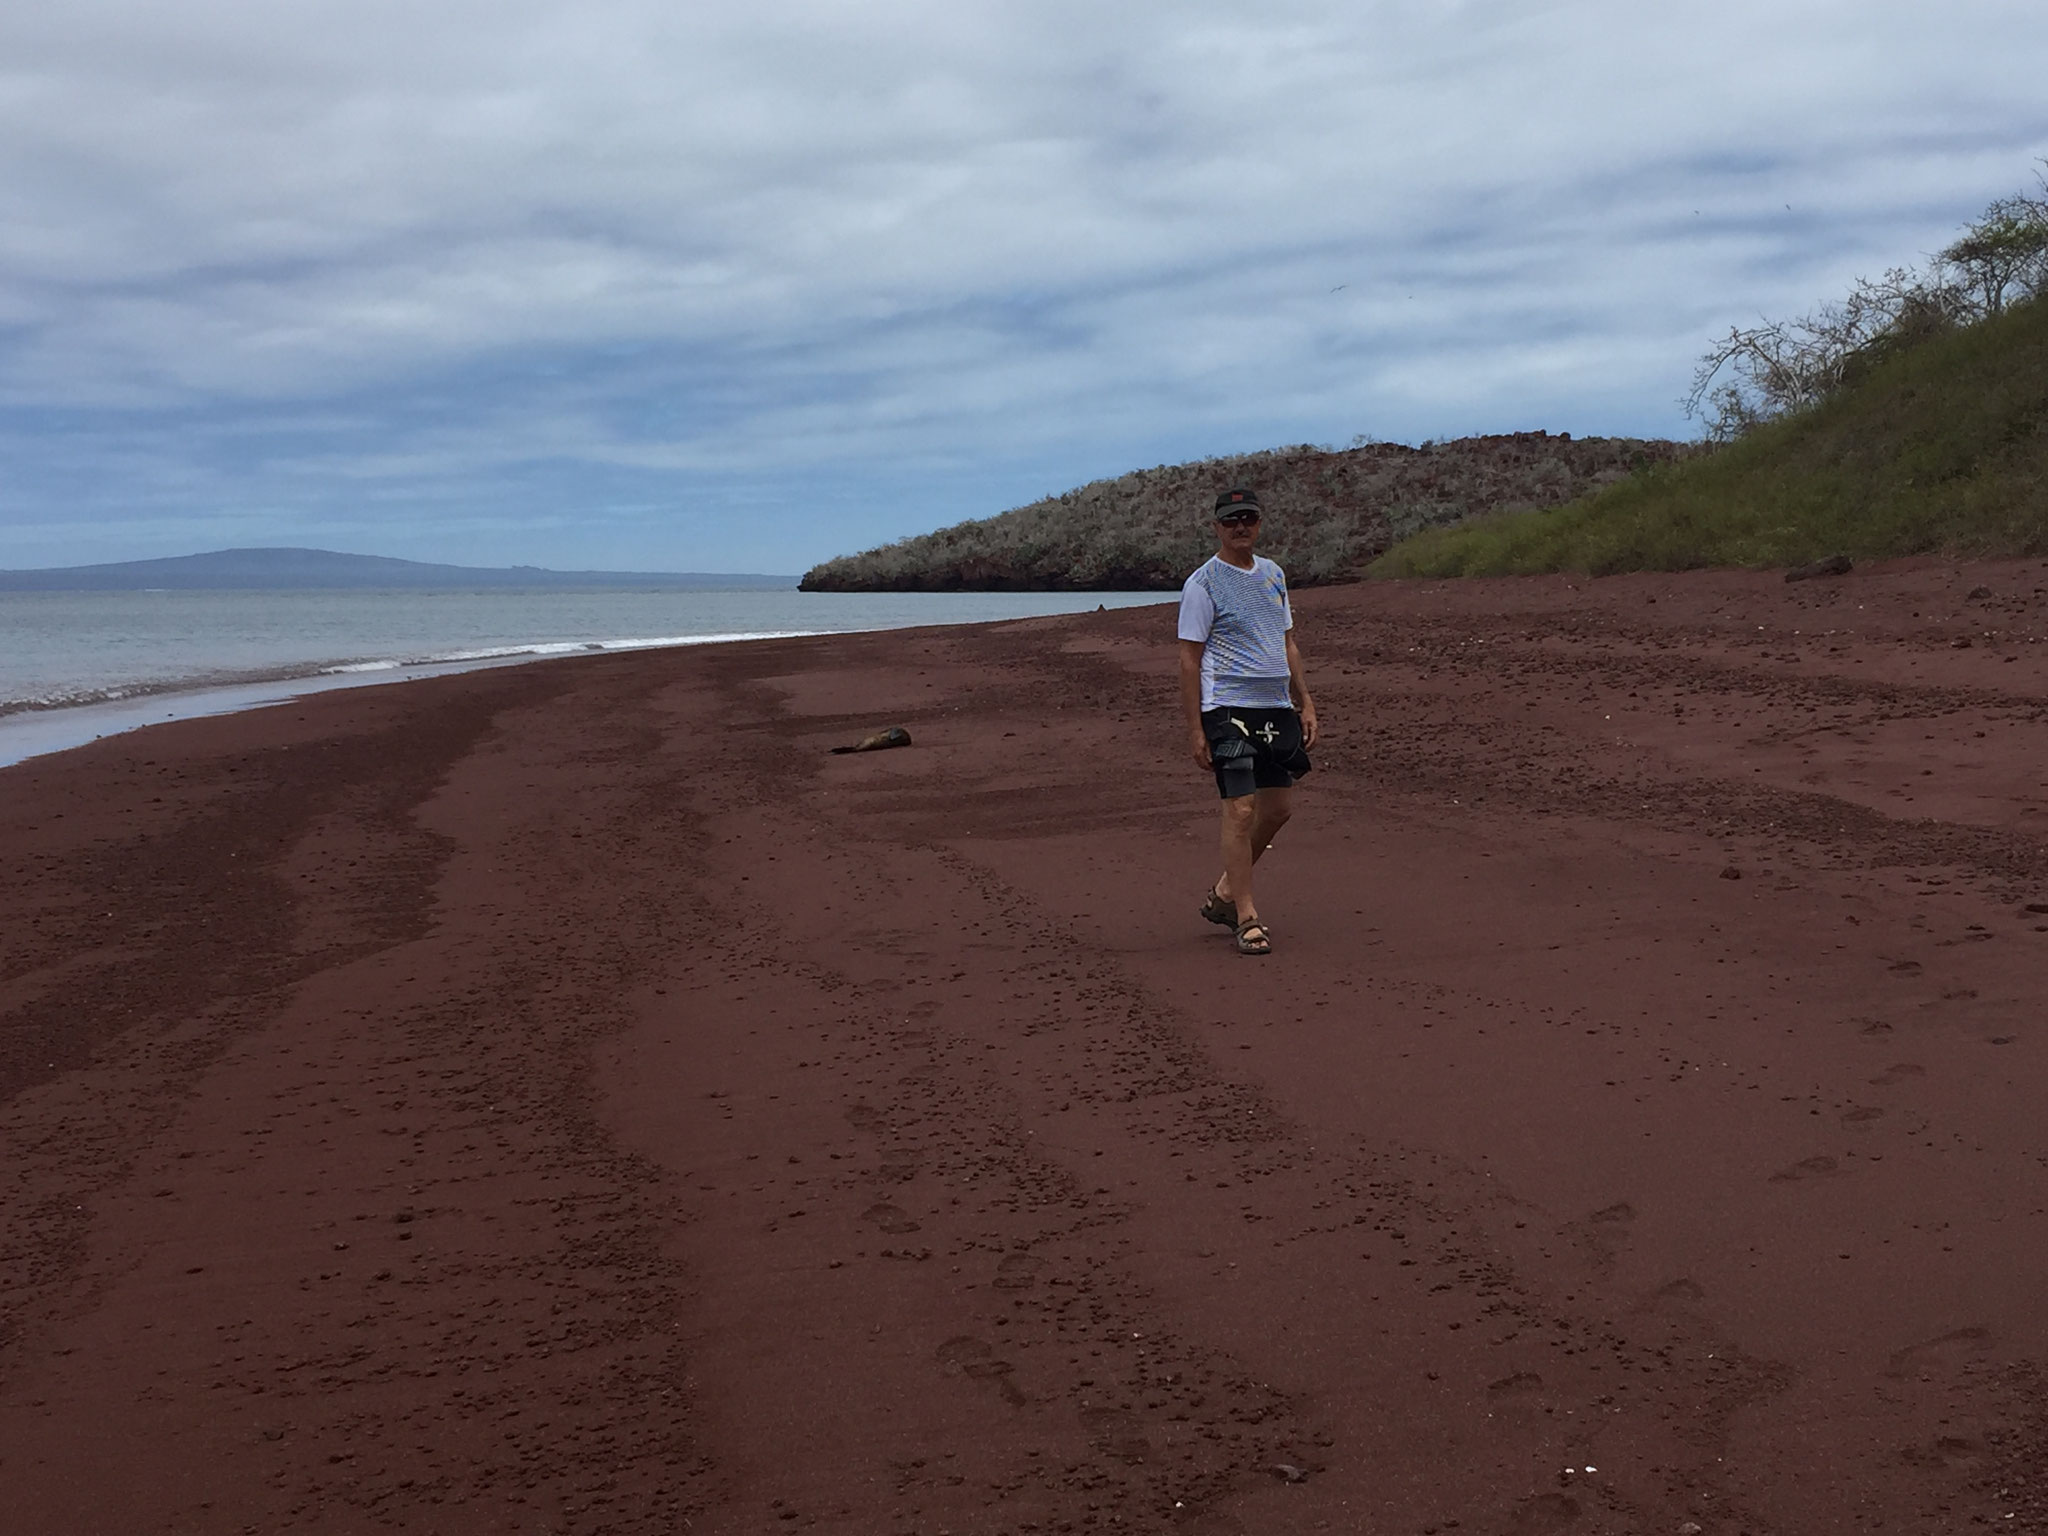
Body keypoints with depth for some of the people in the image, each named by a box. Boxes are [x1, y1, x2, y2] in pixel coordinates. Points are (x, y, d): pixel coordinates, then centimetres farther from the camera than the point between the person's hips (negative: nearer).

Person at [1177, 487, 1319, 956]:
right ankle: (1247, 918, -4)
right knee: (1241, 809, -10)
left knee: (1279, 808, 9)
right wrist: (1195, 729, -12)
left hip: (1276, 707, 7)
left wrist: (1305, 702, 16)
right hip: (1228, 709, -7)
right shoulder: (1202, 584, -6)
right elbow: (1189, 659, -7)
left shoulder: (1273, 574, 15)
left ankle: (1225, 892, 25)